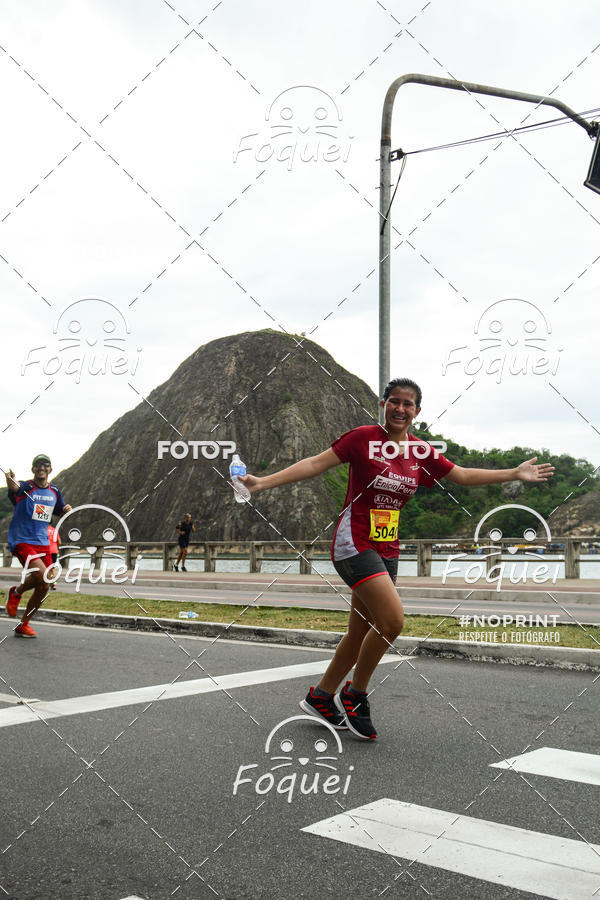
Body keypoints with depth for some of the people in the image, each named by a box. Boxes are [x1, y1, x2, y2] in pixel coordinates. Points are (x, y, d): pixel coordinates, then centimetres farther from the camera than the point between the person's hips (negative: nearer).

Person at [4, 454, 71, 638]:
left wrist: (67, 510, -3)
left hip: (42, 543, 6)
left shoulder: (54, 491, 10)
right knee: (42, 576, -27)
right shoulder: (25, 487, -9)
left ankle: (23, 626, 20)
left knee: (43, 588, 3)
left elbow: (62, 514, 23)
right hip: (21, 541, -6)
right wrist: (10, 479, -59)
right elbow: (14, 487, -34)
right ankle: (16, 592, 5)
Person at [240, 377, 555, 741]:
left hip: (387, 550, 7)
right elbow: (315, 464, -10)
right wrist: (263, 482, -17)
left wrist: (515, 473, 15)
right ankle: (355, 695, 2)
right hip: (354, 543, -6)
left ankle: (321, 697, 30)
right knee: (393, 619, -19)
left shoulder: (421, 451, 7)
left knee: (361, 632, 12)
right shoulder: (364, 437, -9)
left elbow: (463, 475, 17)